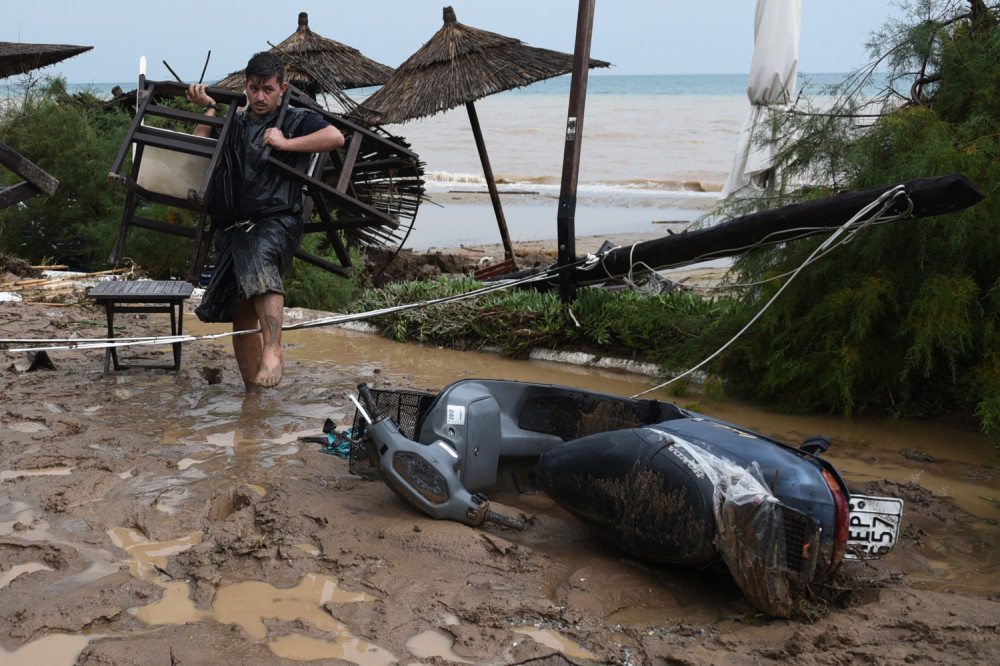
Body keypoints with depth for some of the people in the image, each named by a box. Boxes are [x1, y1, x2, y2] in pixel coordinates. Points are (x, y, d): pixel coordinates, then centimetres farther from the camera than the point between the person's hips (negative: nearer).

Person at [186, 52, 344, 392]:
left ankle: (273, 353, -49)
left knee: (260, 261, -39)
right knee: (241, 315, 5)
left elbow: (335, 137, -10)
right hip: (232, 227, 5)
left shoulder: (296, 119, 9)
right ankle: (252, 394, 17)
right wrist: (209, 108, 12)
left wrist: (285, 144, -9)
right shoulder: (233, 123, 23)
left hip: (276, 221, -5)